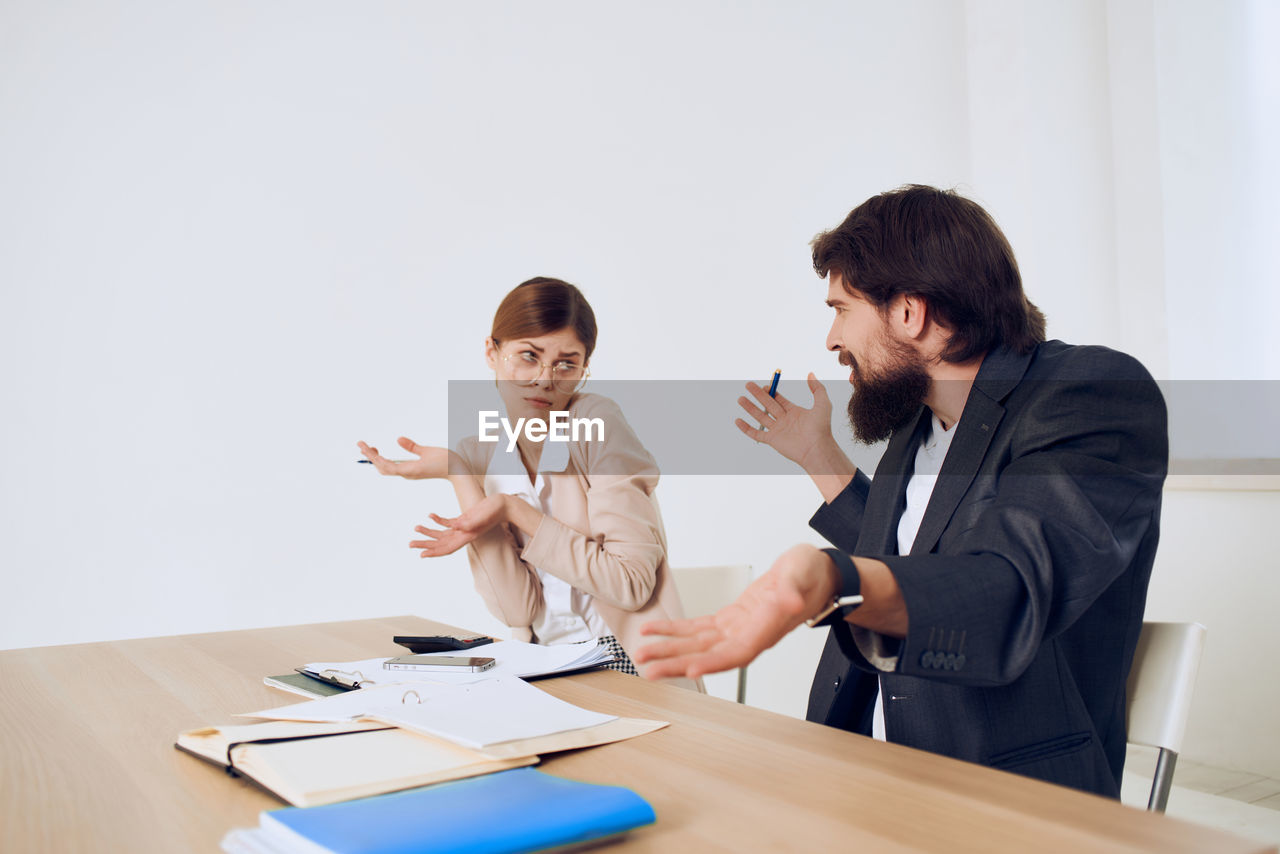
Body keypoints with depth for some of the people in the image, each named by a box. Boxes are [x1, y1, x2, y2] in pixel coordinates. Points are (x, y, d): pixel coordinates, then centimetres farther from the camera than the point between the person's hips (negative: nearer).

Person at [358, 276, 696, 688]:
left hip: (629, 667, -3)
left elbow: (633, 583, -15)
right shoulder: (478, 454, 2)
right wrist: (458, 475, -11)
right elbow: (520, 609, -7)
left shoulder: (597, 422, -11)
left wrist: (515, 511, -17)